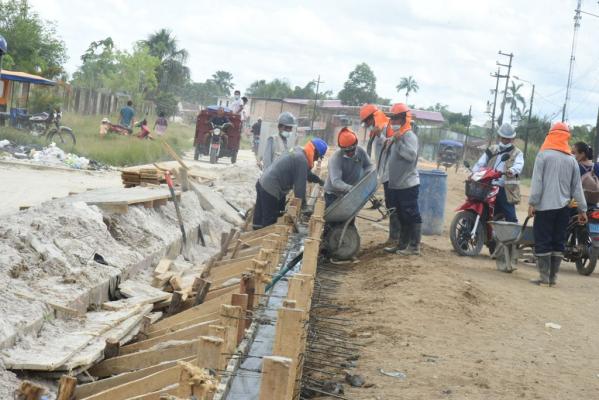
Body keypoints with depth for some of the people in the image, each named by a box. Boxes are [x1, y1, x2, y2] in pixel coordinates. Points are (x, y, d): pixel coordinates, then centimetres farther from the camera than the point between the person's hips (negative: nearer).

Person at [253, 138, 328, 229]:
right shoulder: (301, 160, -20)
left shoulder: (299, 153, 11)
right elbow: (300, 185, -17)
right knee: (270, 222, -3)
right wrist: (303, 205, -10)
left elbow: (307, 173, 29)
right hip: (271, 189, -10)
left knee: (260, 218, 18)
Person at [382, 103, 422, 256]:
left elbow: (412, 155, -28)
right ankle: (402, 244, 23)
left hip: (408, 185, -10)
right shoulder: (396, 136, 16)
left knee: (412, 216, -4)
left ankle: (414, 247, -1)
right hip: (396, 185, 10)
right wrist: (388, 145, 9)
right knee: (402, 217, 16)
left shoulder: (409, 136, -13)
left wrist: (398, 141, -28)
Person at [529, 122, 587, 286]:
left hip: (545, 206, -4)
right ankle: (553, 277, 11)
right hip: (564, 207, 4)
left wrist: (532, 203, -8)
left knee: (542, 242, -1)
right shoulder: (571, 159, 7)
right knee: (558, 242, 10)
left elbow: (537, 181, -10)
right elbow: (577, 186, 9)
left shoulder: (543, 155, -5)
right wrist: (582, 209, 12)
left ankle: (544, 277, -4)